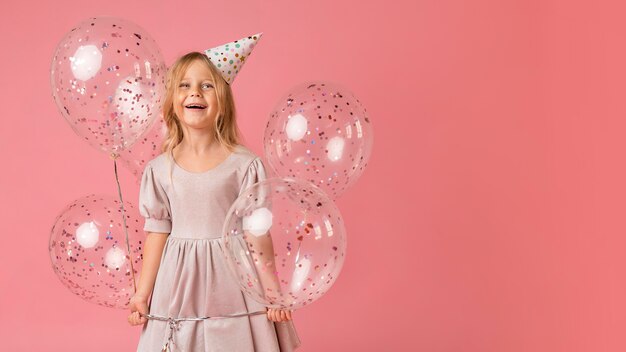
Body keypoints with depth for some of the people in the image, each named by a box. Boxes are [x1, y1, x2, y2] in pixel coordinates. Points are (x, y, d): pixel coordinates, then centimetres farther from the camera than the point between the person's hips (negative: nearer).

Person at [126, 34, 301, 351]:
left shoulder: (244, 165, -6)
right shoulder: (159, 169, 0)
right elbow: (156, 233, 5)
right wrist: (142, 293, 5)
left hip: (230, 289, -2)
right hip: (179, 289, 2)